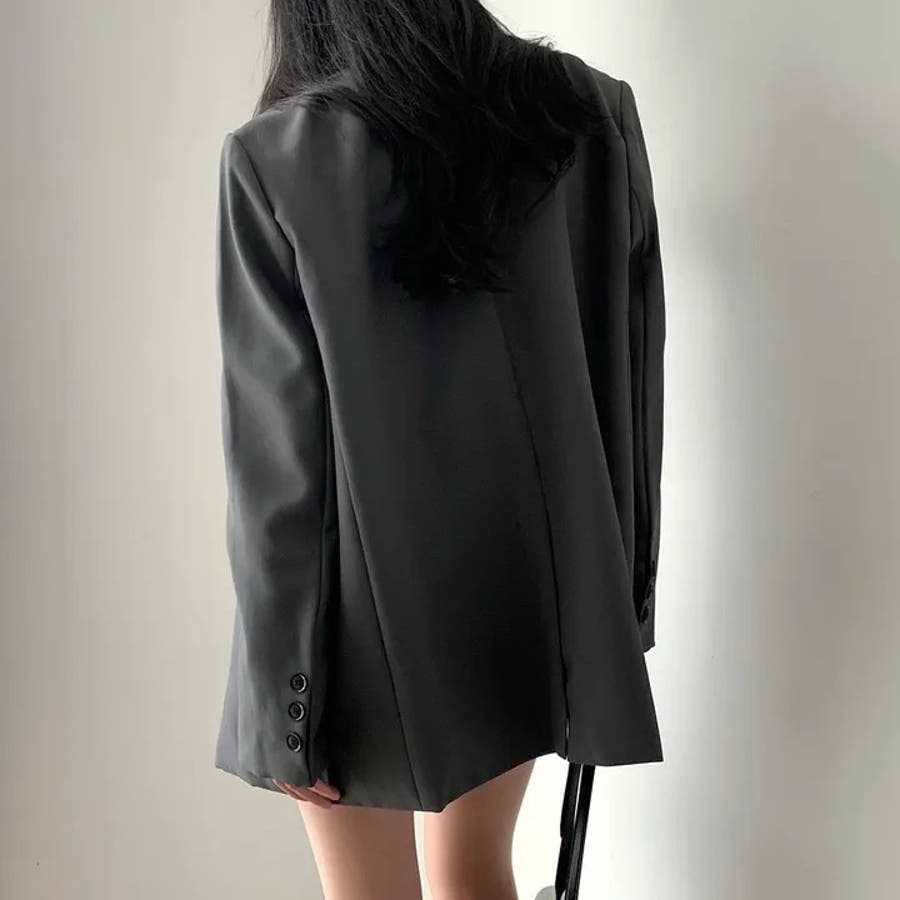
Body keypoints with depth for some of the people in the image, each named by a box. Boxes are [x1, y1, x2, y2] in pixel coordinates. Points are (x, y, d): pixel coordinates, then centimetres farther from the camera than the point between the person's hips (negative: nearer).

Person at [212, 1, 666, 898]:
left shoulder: (274, 157, -13)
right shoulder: (592, 114, -4)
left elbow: (276, 456, -15)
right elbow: (632, 379, 0)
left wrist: (283, 696, -7)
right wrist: (623, 581, 10)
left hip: (369, 604, -3)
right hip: (535, 580, 4)